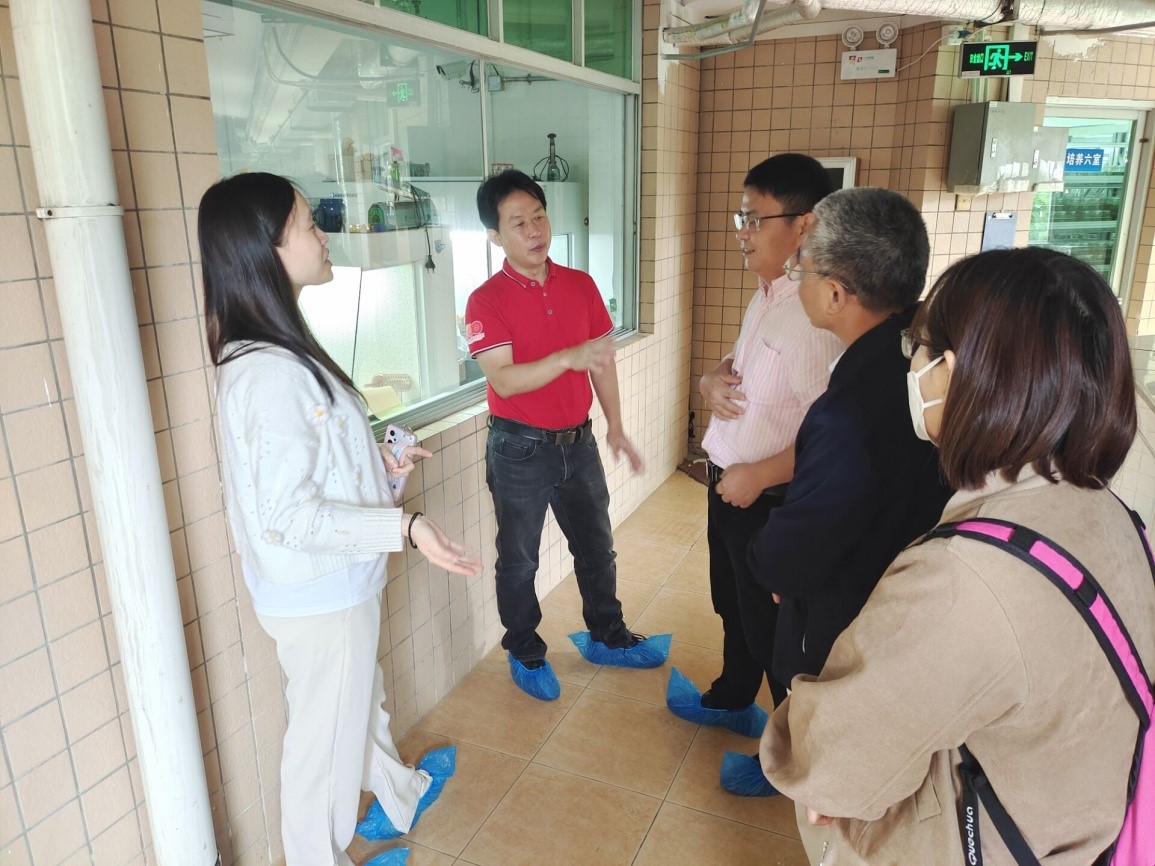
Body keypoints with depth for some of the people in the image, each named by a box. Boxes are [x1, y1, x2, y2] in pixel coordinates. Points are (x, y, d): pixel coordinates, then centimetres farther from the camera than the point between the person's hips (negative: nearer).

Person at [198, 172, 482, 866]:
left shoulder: (278, 352, 2)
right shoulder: (270, 373, -30)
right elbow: (288, 517, -29)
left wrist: (383, 464, 14)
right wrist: (404, 527, -32)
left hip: (337, 582, 10)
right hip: (320, 597, -10)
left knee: (363, 698, 30)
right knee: (327, 737, 13)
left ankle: (403, 794, 55)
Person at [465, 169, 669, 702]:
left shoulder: (580, 285, 1)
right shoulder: (486, 301, -13)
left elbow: (603, 360, 8)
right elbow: (504, 379, -23)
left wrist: (615, 427, 9)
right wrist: (568, 357, -36)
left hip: (578, 441, 5)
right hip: (520, 450, -4)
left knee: (596, 547, 19)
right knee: (519, 560, 11)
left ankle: (608, 637, 40)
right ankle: (525, 654, 33)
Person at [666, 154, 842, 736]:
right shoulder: (766, 296, 5)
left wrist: (758, 476, -22)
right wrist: (712, 380, -3)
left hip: (769, 501, -9)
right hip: (728, 485, 9)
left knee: (770, 627, 10)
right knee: (732, 606, 27)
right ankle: (732, 700, 51)